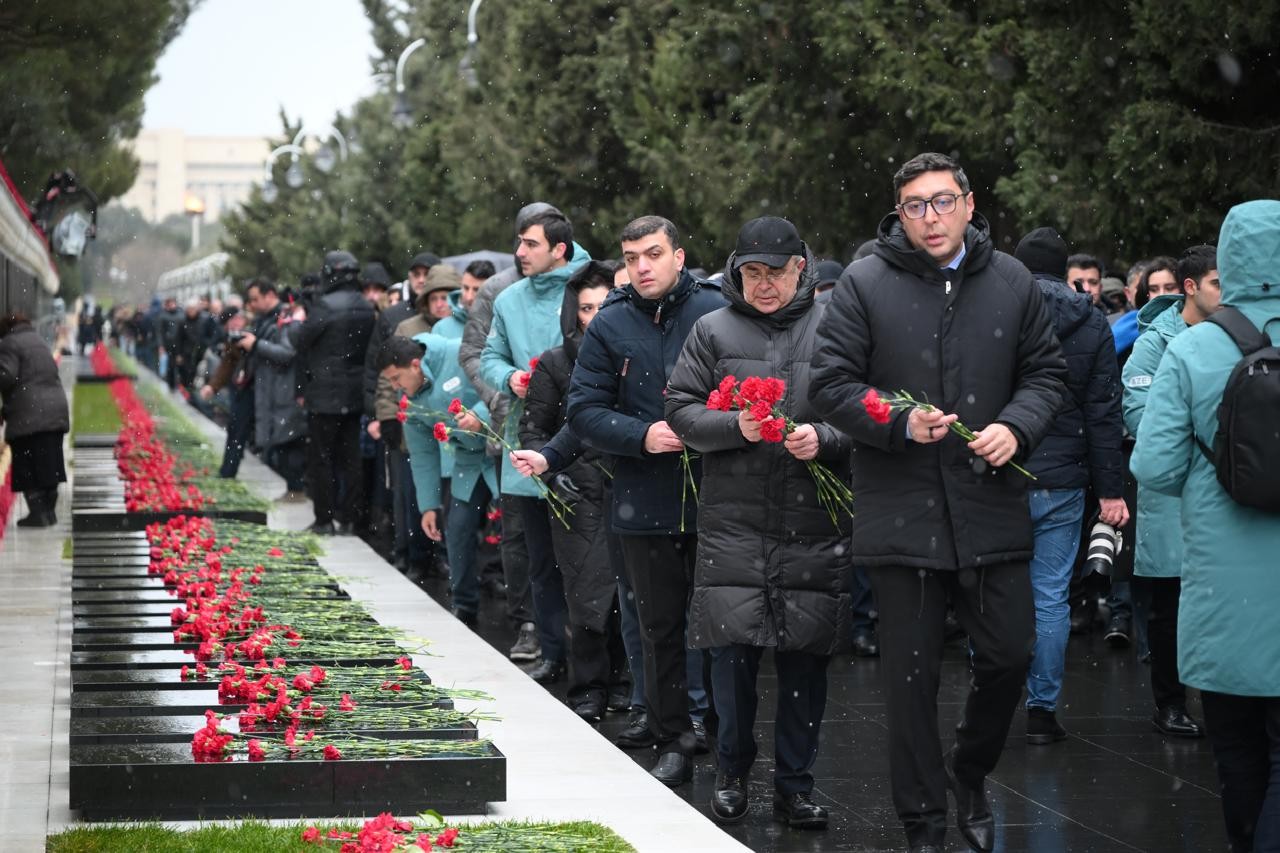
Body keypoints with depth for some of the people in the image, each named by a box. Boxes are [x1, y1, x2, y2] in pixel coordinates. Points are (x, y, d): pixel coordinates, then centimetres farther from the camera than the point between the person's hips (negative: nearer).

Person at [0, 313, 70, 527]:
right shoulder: (39, 341, 22)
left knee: (29, 468, -3)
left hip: (28, 416, -8)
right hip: (56, 411, 8)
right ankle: (49, 511, 17)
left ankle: (38, 513, -6)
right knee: (49, 465, 12)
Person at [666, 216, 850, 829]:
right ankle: (733, 775, 18)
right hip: (732, 522, 0)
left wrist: (824, 438, -14)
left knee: (806, 655, 4)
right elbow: (680, 411, 5)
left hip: (814, 525, 0)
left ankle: (795, 784, 15)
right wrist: (736, 428, -11)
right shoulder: (713, 331, 8)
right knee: (733, 651, 1)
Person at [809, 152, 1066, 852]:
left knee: (1008, 657, 6)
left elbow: (1046, 372, 12)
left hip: (993, 512, 2)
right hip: (901, 515, -2)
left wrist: (1016, 427, -8)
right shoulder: (864, 285, -4)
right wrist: (900, 423, -18)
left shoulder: (1012, 284, 5)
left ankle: (968, 770, 35)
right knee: (911, 676, 5)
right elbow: (830, 383, -4)